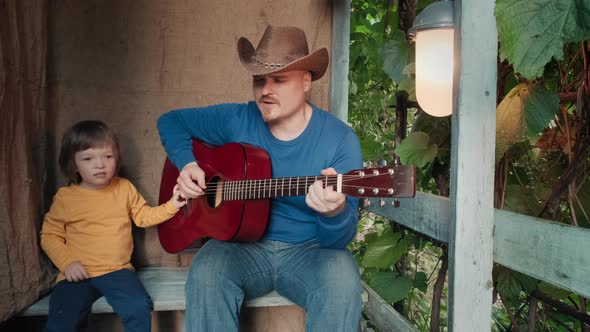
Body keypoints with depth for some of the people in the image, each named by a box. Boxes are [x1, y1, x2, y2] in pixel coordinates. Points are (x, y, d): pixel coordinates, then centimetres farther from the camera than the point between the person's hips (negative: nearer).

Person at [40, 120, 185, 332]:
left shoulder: (125, 188, 3)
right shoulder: (65, 197, -3)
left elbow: (144, 217, 12)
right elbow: (50, 235, 3)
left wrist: (171, 206, -1)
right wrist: (66, 262, -10)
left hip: (117, 270, 1)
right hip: (77, 274, -1)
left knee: (139, 308, -21)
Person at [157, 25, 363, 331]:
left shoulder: (340, 139, -11)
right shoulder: (237, 120, -3)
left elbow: (340, 238, -15)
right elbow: (171, 121, 12)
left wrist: (334, 212, -40)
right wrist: (187, 162, -8)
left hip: (309, 249, -1)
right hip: (243, 244, 2)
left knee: (342, 280, -33)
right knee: (206, 274, -31)